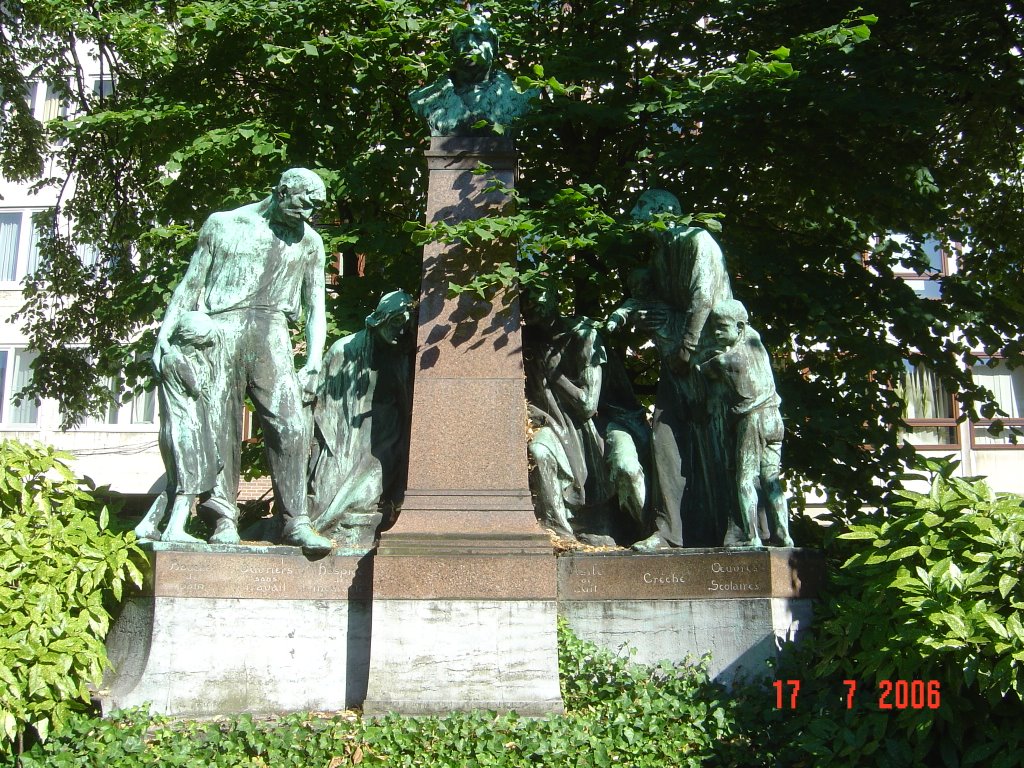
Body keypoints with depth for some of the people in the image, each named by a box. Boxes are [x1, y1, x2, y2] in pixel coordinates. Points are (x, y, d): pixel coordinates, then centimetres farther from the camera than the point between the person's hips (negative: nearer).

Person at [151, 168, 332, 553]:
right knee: (219, 425, -4)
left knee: (290, 423, -14)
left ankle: (295, 521, -14)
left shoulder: (308, 241, 16)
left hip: (271, 333, 0)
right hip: (220, 330, 0)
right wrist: (165, 332, 4)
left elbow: (315, 305, 15)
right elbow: (191, 283, 14)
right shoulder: (222, 225, 13)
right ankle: (225, 520, 1)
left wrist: (313, 362, 4)